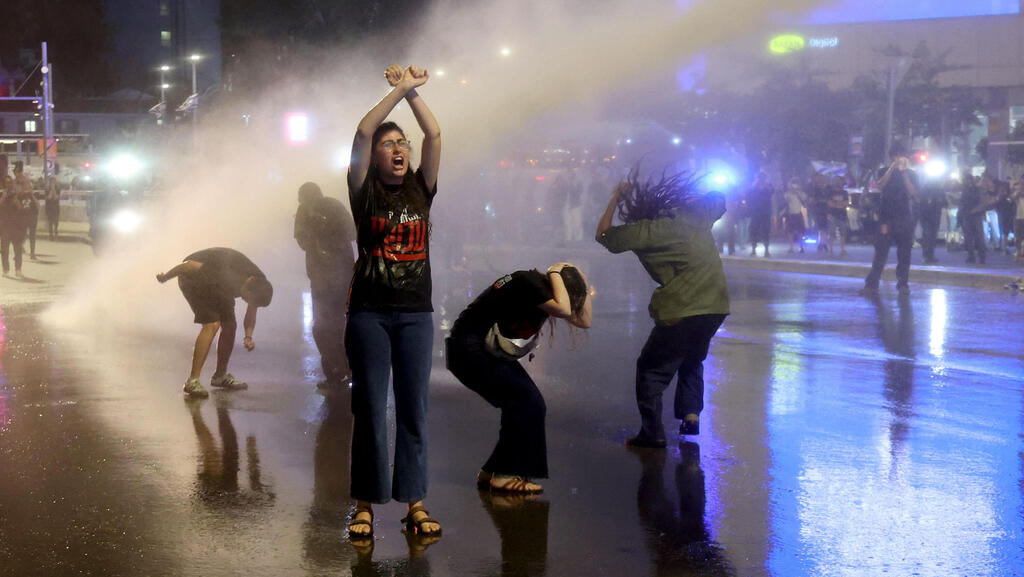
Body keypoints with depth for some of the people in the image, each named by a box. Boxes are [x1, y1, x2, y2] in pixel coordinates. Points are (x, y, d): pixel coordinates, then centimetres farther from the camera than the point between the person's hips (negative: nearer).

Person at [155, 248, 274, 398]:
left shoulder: (258, 283, -17)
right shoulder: (228, 274, -40)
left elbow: (250, 316, 1)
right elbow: (190, 265, -30)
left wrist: (248, 337, -16)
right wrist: (165, 277, -15)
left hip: (214, 284, 8)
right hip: (193, 278, -8)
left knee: (230, 326, 4)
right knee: (212, 325, -21)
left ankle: (220, 376, 23)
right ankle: (192, 382, -23)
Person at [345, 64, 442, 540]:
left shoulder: (420, 190, 10)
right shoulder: (365, 193, 2)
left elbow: (435, 135, 1)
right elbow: (363, 132, -10)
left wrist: (412, 91, -3)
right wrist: (398, 90, -10)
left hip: (415, 314, 2)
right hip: (369, 313, -2)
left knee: (413, 409, 4)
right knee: (370, 409, 1)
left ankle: (415, 502, 8)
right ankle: (365, 504, 6)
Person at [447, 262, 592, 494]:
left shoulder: (539, 287, 8)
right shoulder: (529, 282, -19)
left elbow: (584, 321, 9)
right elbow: (564, 310, -31)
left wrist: (581, 281, 3)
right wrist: (555, 273, -18)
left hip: (487, 349, 10)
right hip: (469, 350, -10)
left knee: (530, 405, 5)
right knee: (527, 403, -13)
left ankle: (491, 472, 11)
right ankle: (505, 475, -8)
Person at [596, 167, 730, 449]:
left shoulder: (645, 231, -4)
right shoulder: (694, 215, 12)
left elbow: (603, 234, 7)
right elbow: (719, 201, 32)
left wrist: (616, 197, 14)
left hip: (683, 311, -6)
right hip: (716, 306, 6)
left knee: (651, 368, 7)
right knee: (692, 360, 28)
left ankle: (652, 433, 2)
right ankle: (691, 413, 16)